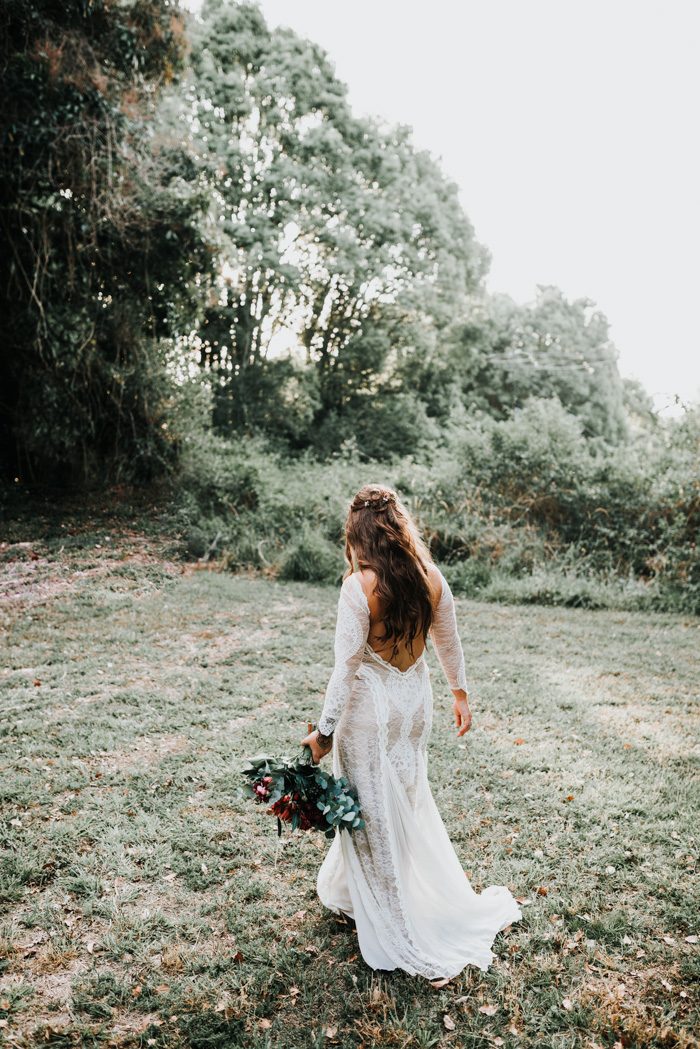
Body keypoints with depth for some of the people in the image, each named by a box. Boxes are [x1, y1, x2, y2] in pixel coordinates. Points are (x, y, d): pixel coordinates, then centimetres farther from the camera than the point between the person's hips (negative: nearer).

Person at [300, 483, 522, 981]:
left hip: (371, 708, -6)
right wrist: (461, 693, 20)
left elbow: (347, 667, -20)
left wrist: (326, 730, -11)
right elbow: (449, 644, 6)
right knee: (408, 799, 23)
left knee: (375, 811, 11)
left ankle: (396, 930, 26)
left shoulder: (359, 586, -22)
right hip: (416, 701, 6)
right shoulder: (431, 578, -5)